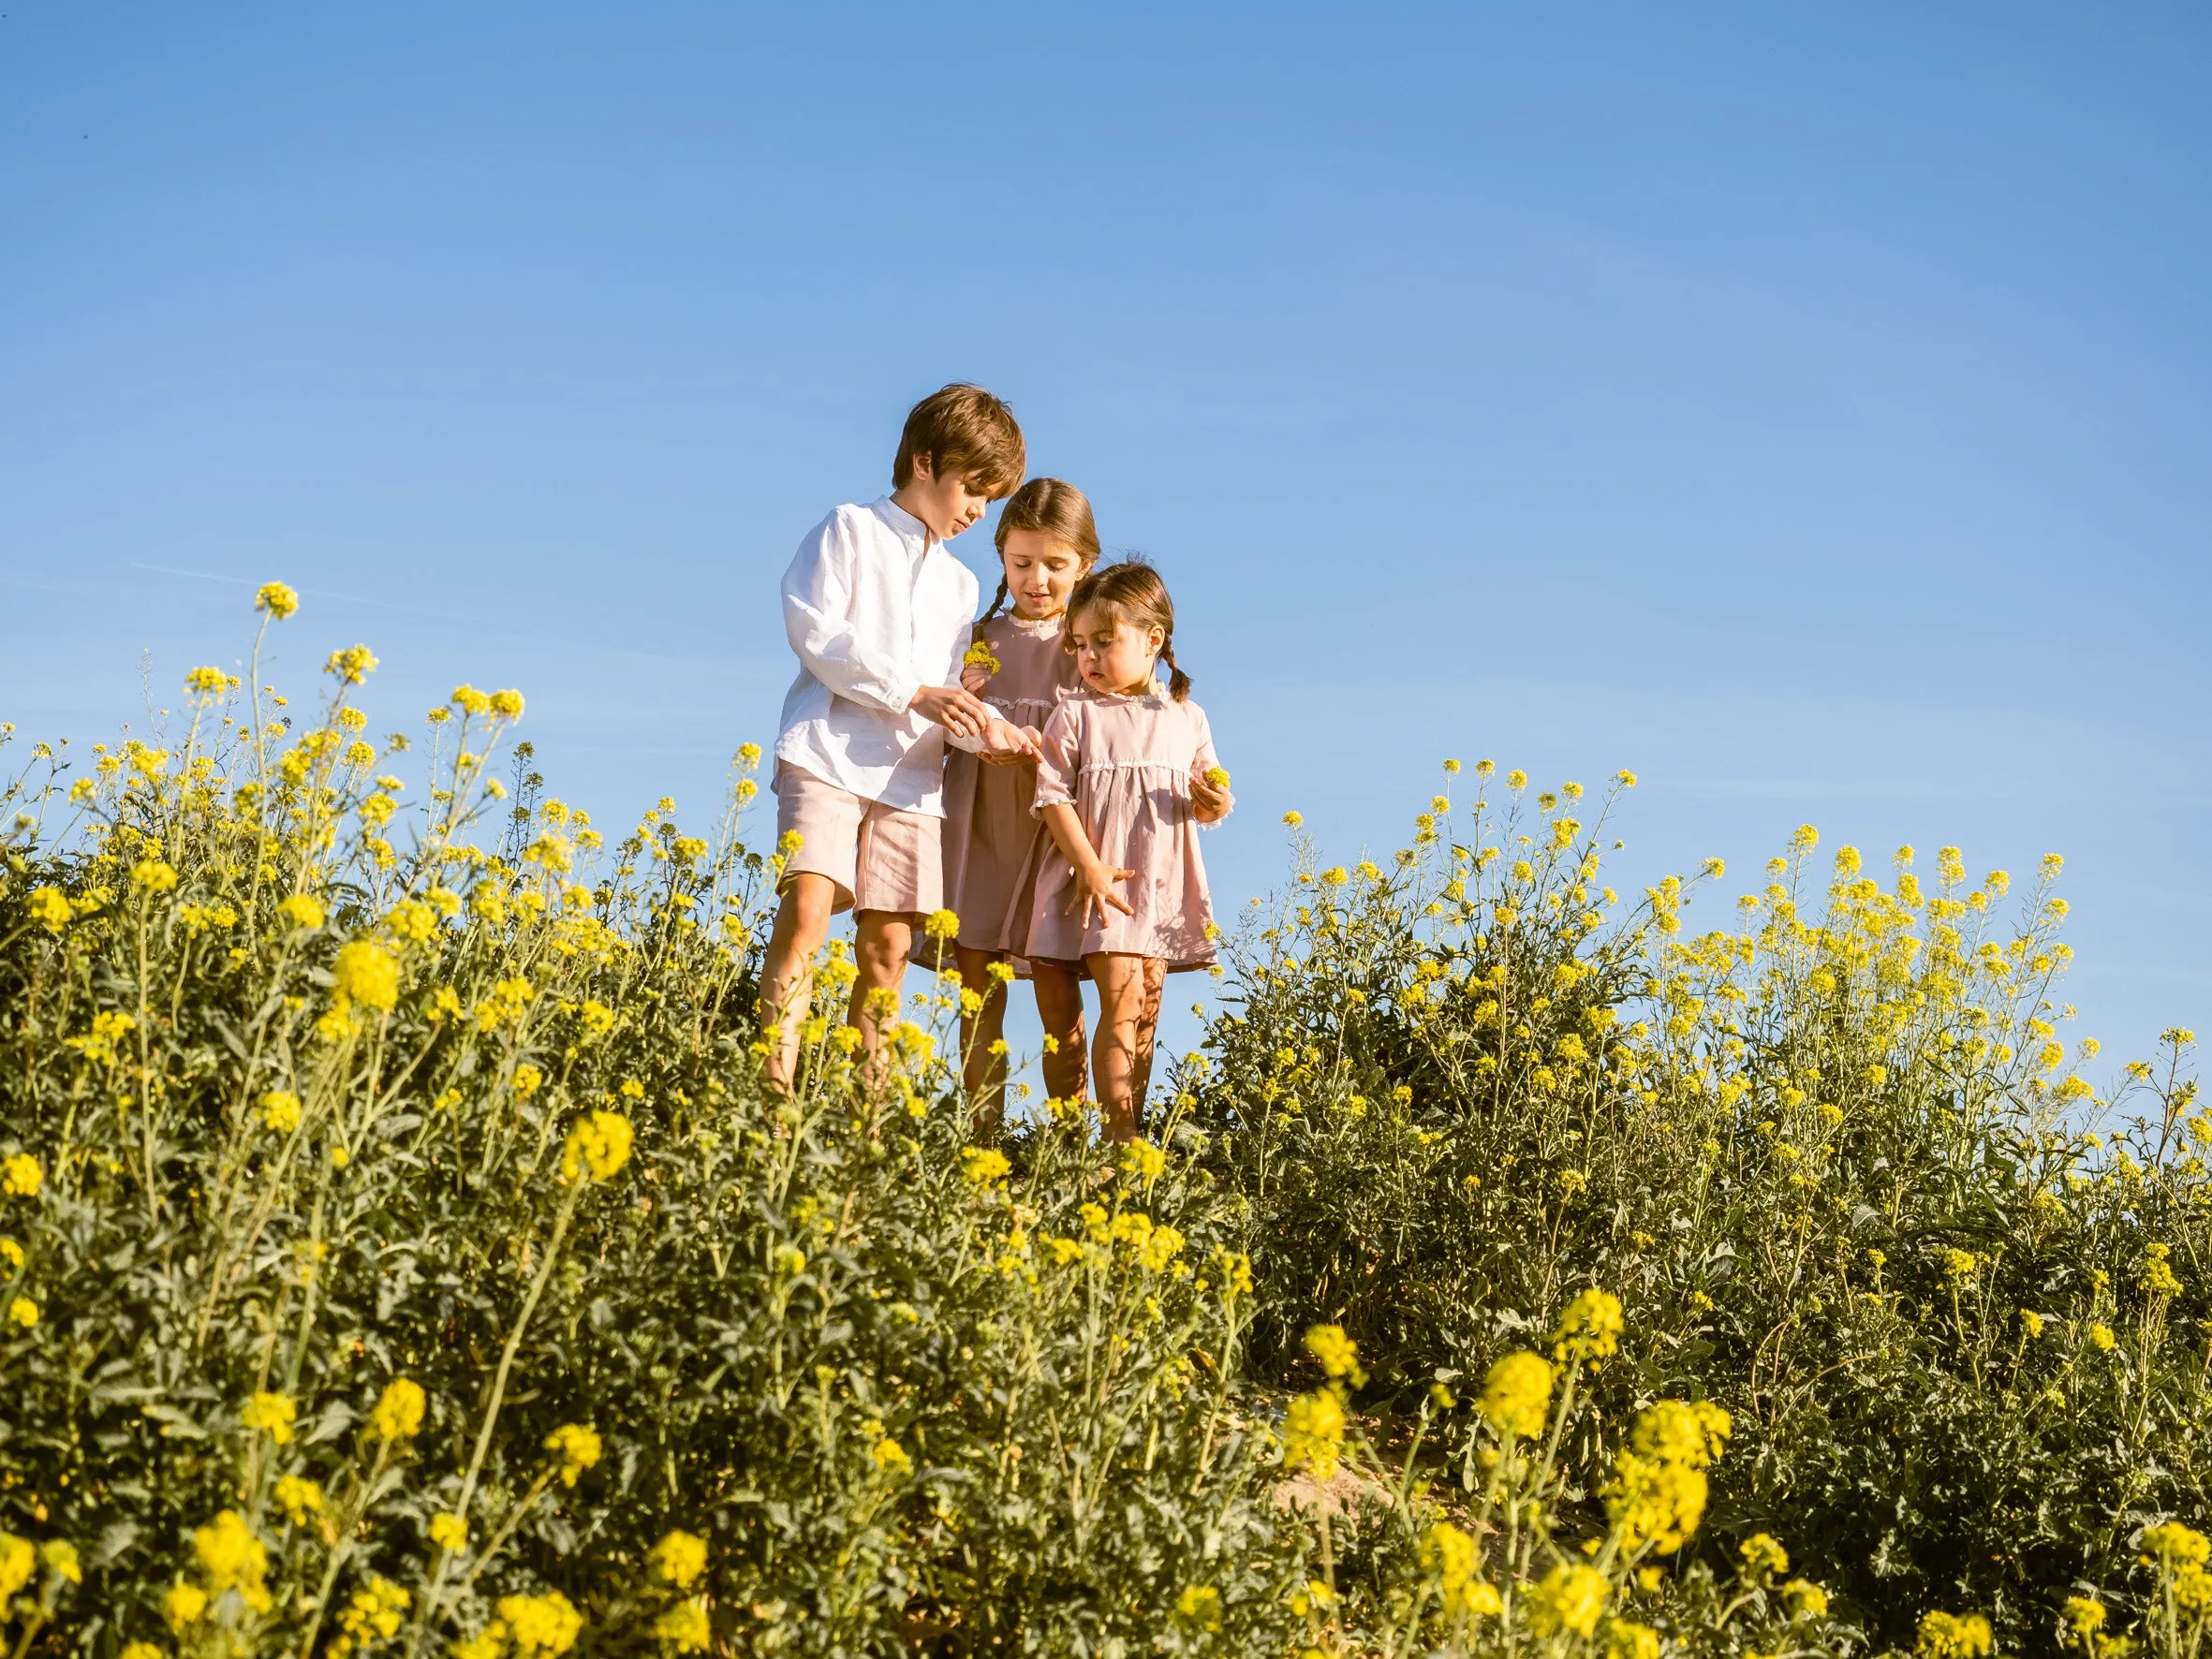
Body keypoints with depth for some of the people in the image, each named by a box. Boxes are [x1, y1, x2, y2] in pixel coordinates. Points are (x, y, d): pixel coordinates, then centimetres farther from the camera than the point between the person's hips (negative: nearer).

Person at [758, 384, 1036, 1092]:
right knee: (807, 908, -21)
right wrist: (914, 691, -12)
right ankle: (774, 1093, -25)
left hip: (911, 779, 6)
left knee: (889, 943, 0)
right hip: (830, 755, -6)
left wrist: (988, 726, -5)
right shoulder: (850, 531, 7)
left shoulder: (959, 584, 23)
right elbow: (814, 629, -7)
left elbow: (948, 693, 18)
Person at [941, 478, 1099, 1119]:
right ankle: (984, 1132, 5)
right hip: (977, 831, 2)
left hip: (1055, 832, -2)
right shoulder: (977, 637, 10)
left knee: (1058, 995, -3)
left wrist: (1043, 750, -20)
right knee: (978, 993, 1)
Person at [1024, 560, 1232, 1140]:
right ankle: (1121, 1141, -14)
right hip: (1099, 880, -3)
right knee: (1122, 1001, -14)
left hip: (1164, 888, 3)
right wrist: (1089, 867, -15)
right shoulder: (1076, 714, 0)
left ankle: (1132, 1134, 11)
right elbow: (1053, 795, -6)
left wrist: (1215, 805, -8)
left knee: (1146, 1013, 5)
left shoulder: (1187, 718, 10)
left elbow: (1208, 798, 17)